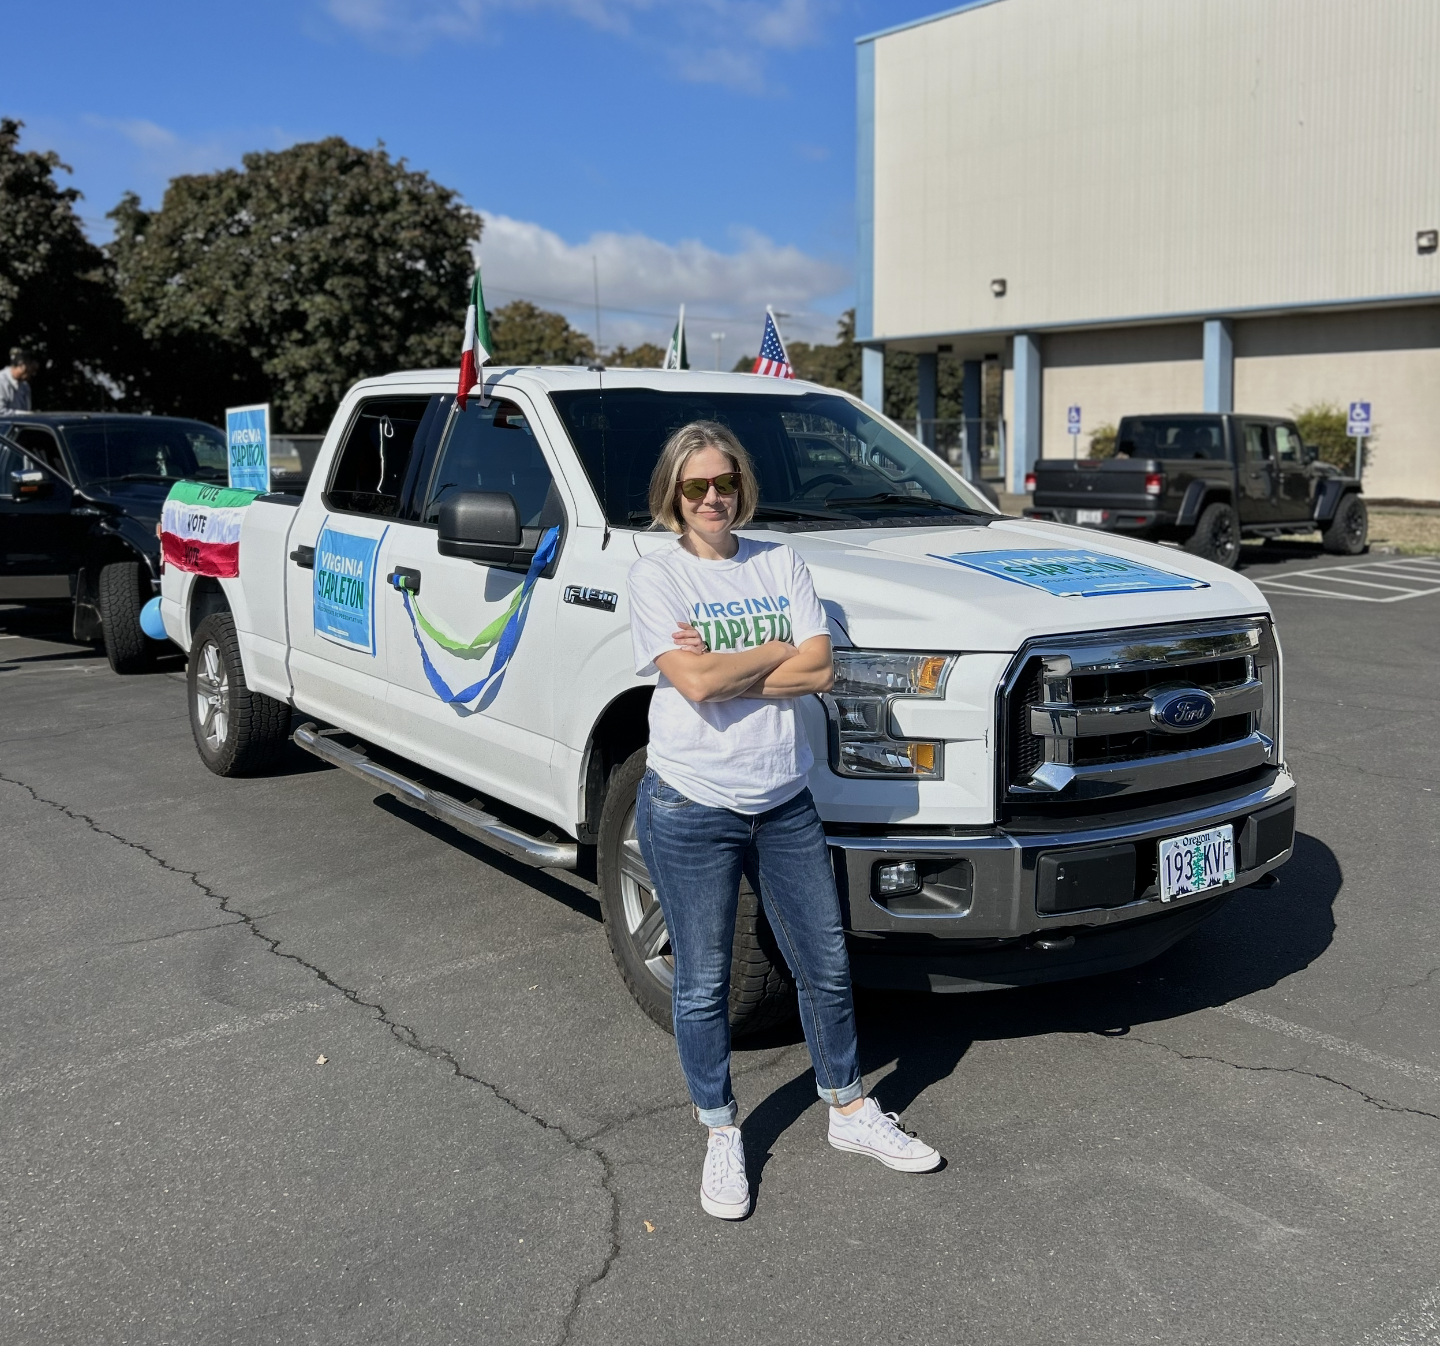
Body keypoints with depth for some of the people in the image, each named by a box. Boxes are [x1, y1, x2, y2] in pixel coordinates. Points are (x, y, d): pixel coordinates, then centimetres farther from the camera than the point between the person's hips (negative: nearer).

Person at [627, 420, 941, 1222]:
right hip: (691, 808, -3)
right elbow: (695, 683, -19)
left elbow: (820, 671, -7)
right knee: (704, 984, 8)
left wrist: (720, 666, -14)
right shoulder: (657, 576, -5)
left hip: (785, 802, 4)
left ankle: (851, 1112, 33)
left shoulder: (780, 564, 5)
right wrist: (780, 651, -9)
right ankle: (723, 1138, 27)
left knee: (827, 966, 13)